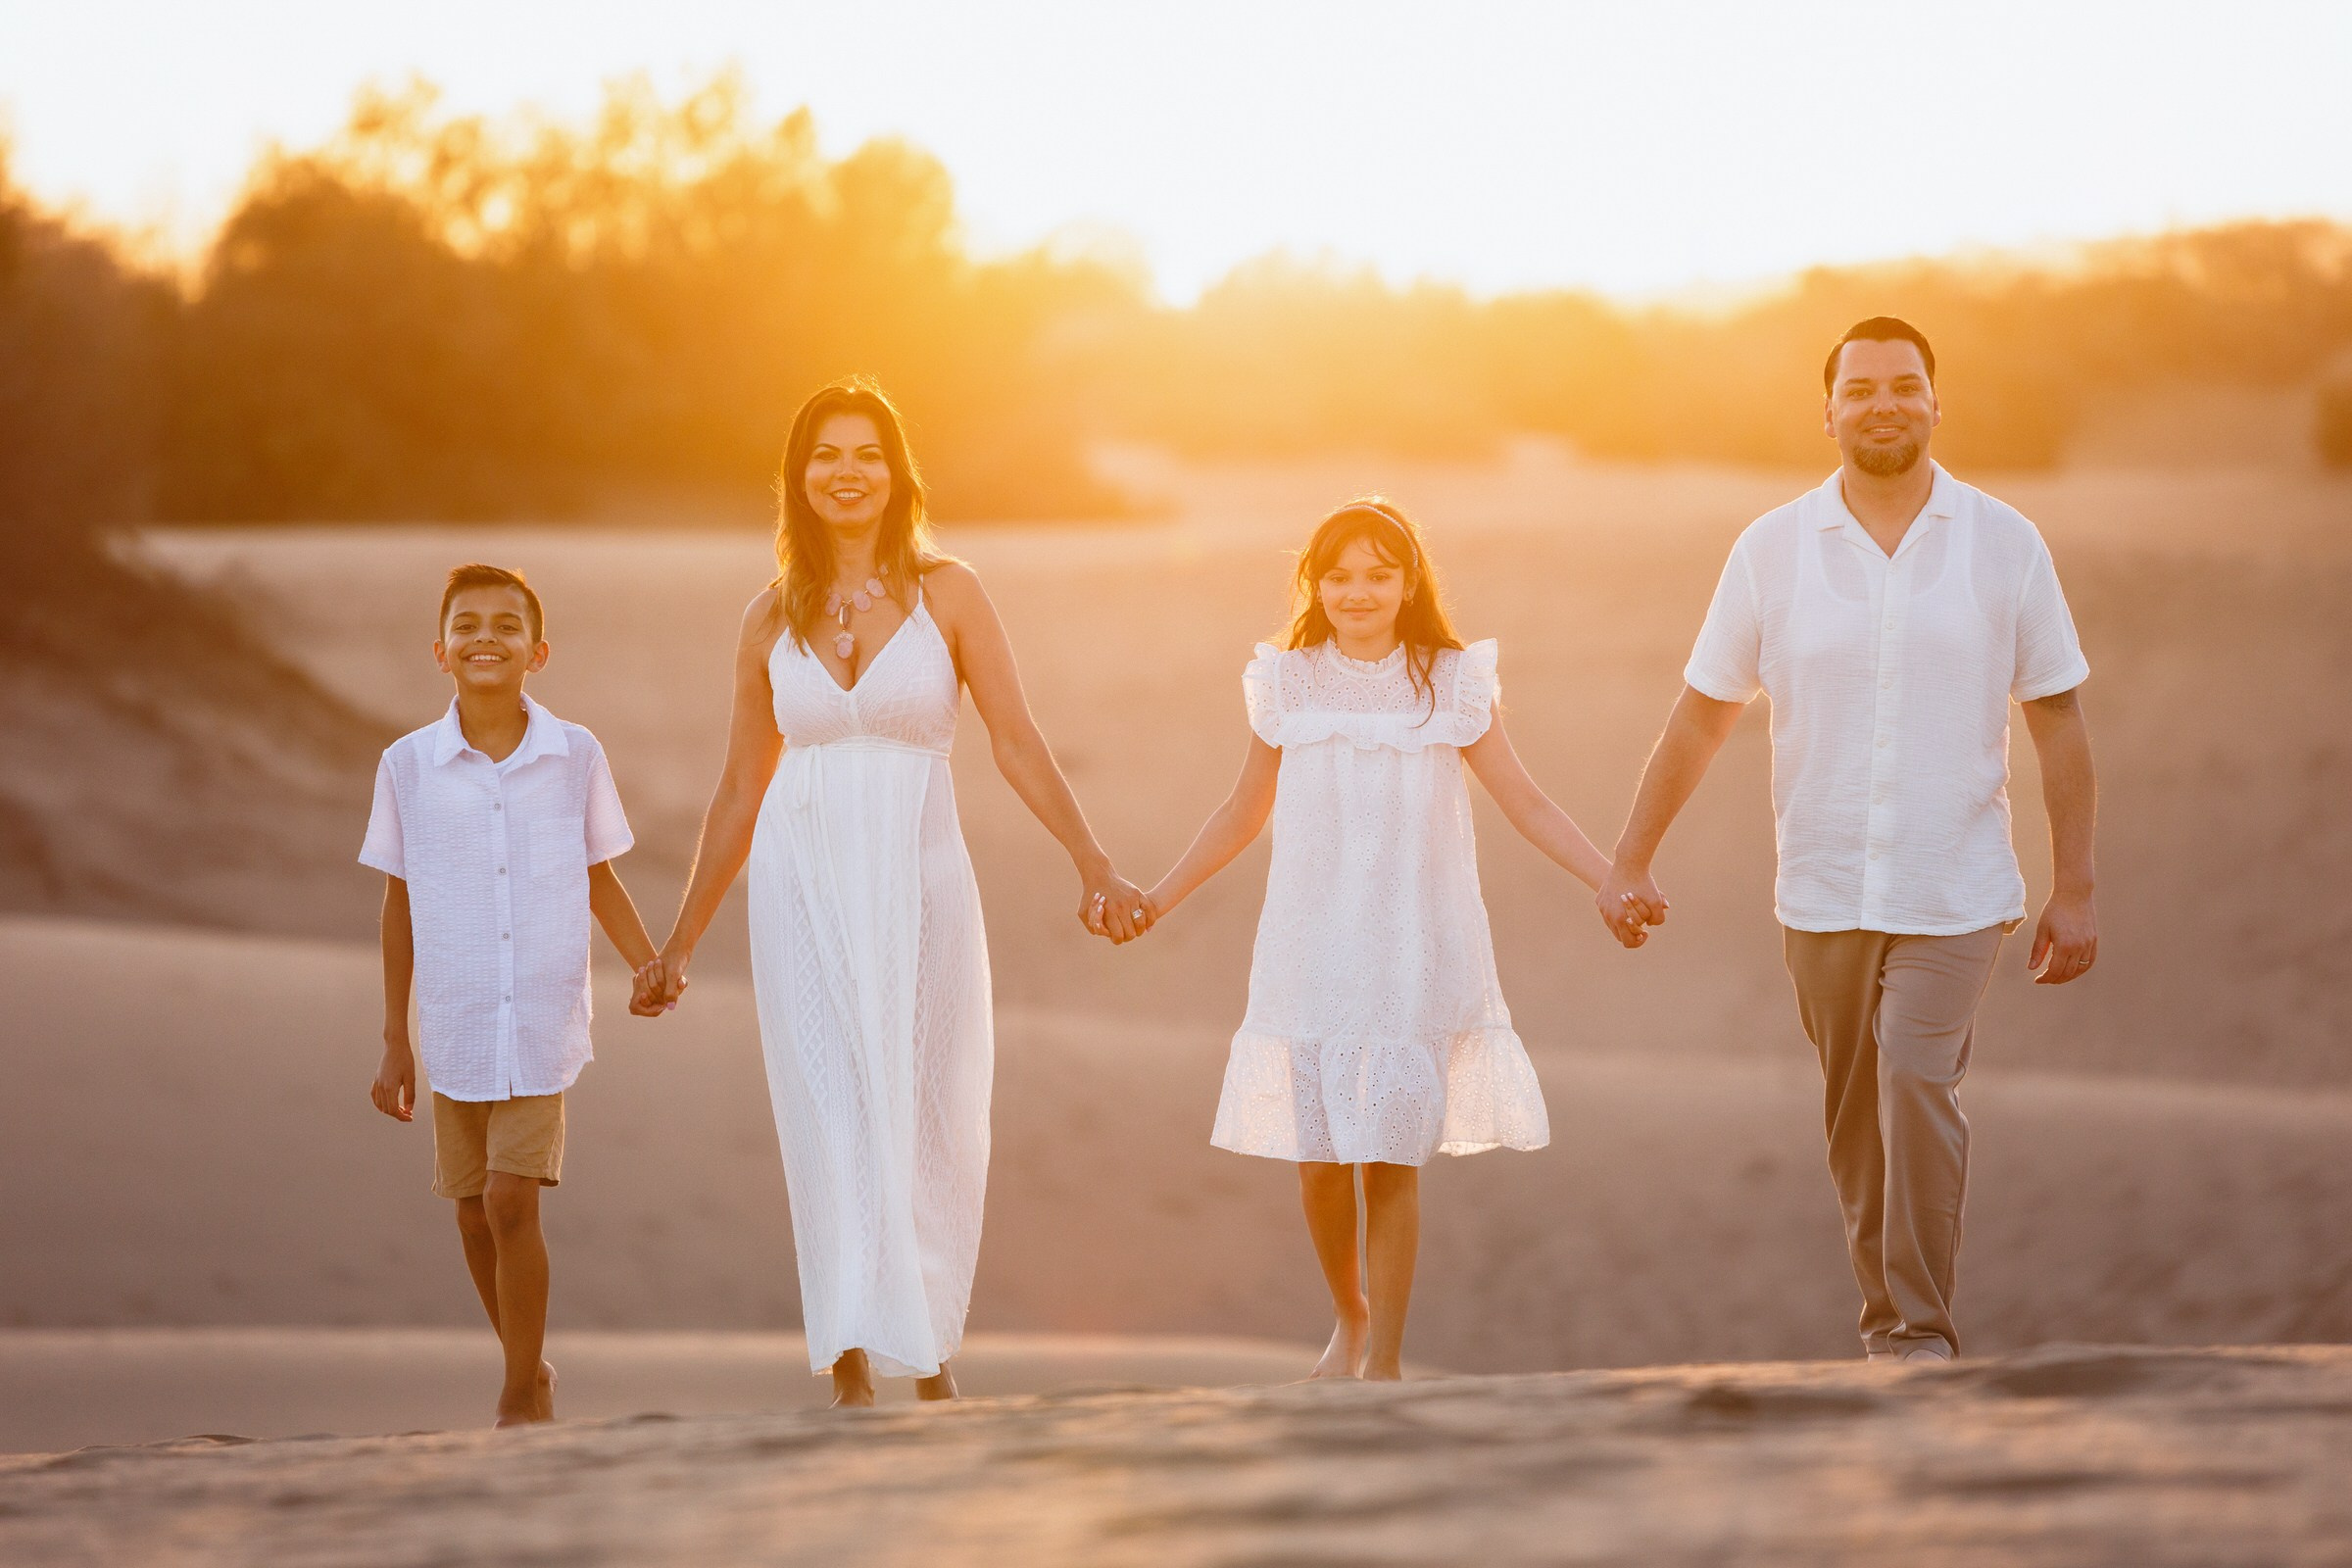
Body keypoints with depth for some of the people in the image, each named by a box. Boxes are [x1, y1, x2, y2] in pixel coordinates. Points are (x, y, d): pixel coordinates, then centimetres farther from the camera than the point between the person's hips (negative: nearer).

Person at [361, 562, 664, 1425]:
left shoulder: (574, 756, -1)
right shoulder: (409, 765, 0)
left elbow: (600, 880, 10)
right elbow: (399, 905, 7)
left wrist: (649, 964, -6)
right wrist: (394, 1042, 9)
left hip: (542, 1022, -2)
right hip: (455, 1029, 2)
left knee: (511, 1200, -13)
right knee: (476, 1216, 9)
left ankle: (521, 1400, -1)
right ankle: (530, 1372, 30)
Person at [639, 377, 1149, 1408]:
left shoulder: (947, 594, 2)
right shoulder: (772, 618, 8)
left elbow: (1016, 744, -2)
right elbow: (741, 791, 15)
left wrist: (1092, 866, -12)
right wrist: (683, 938, 17)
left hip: (919, 884, -1)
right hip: (805, 887, 1)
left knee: (928, 1119, 4)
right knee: (834, 1110, -10)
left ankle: (925, 1342, 23)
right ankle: (854, 1358, -15)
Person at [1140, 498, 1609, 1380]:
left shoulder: (1449, 685, 1)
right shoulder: (1288, 686, 5)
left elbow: (1525, 804, 4)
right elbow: (1244, 813, 17)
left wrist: (1611, 879, -7)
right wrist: (1159, 900, 17)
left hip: (1412, 958, -1)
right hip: (1311, 953, 2)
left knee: (1390, 1158, -6)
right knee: (1317, 1158, 1)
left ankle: (1385, 1356, 4)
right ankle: (1349, 1315, 27)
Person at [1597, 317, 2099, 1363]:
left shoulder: (2003, 547, 0)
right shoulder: (1773, 550, 2)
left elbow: (2058, 722, 3)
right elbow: (1701, 715, 8)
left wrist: (2075, 890, 0)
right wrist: (1630, 863, 7)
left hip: (1953, 894, -2)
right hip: (1821, 892, 2)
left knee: (1916, 1081, -19)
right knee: (1854, 1121, 9)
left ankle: (1923, 1335, -12)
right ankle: (1888, 1325, 24)